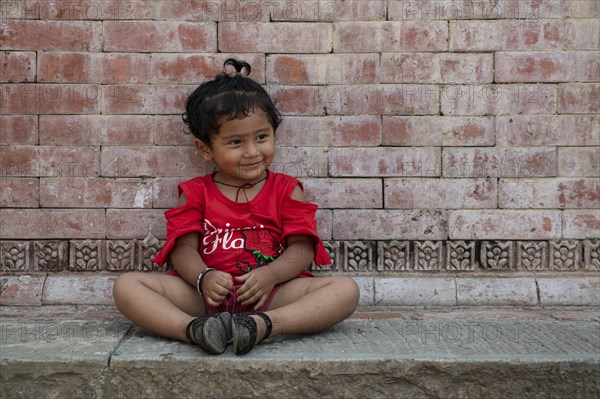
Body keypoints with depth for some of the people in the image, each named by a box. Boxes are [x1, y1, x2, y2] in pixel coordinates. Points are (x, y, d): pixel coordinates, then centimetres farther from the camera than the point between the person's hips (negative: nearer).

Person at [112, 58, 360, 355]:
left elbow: (302, 247, 2)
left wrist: (270, 275, -20)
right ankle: (192, 329, -40)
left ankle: (265, 324, -42)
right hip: (204, 295, 1)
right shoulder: (195, 193, 14)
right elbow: (184, 247, 3)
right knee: (126, 285, -19)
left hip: (269, 295, 0)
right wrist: (203, 277, -21)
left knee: (346, 289, -23)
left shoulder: (286, 190, 12)